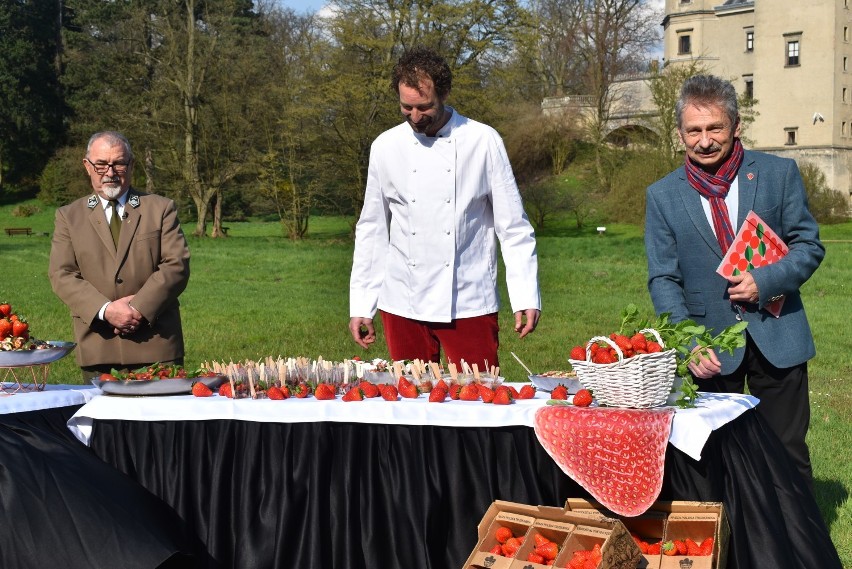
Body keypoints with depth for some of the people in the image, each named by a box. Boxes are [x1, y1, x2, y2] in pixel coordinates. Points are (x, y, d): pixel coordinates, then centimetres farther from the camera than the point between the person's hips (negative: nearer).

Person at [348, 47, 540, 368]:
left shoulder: (483, 142, -3)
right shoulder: (386, 147, 4)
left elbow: (513, 227, -1)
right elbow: (371, 230, 10)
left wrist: (526, 297, -7)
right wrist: (361, 305, 8)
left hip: (469, 303, -2)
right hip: (403, 304, 2)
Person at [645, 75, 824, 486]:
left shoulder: (778, 173, 0)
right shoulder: (662, 196, 0)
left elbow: (809, 245, 3)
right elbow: (663, 279, -2)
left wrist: (766, 281, -16)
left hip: (777, 339, 0)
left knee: (788, 454, 9)